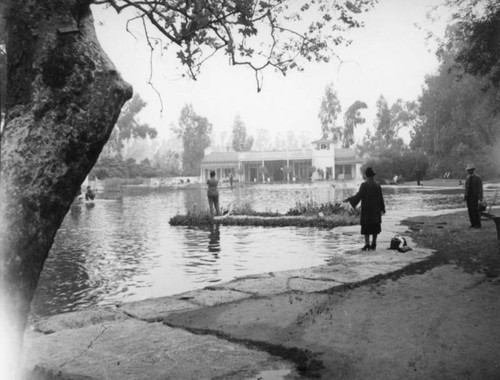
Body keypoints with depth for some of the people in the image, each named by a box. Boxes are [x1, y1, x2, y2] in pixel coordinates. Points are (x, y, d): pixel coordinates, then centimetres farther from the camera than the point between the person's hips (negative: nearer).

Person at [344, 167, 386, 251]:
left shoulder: (364, 185, -11)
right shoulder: (377, 185, 1)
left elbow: (358, 196, -15)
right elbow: (381, 198, 3)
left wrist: (349, 199, -5)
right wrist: (382, 209, 13)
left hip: (366, 209, -3)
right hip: (376, 209, 4)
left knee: (366, 228, 2)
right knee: (375, 227, 10)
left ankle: (367, 244, -5)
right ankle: (373, 244, 10)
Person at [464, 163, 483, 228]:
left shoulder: (478, 178, -9)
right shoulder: (467, 178, 9)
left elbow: (480, 188, -9)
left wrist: (480, 198, -15)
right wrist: (465, 197, 10)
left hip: (475, 197, -6)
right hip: (468, 196, 6)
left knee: (475, 211, -7)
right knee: (470, 211, 4)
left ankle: (478, 225, 2)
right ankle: (473, 224, 9)